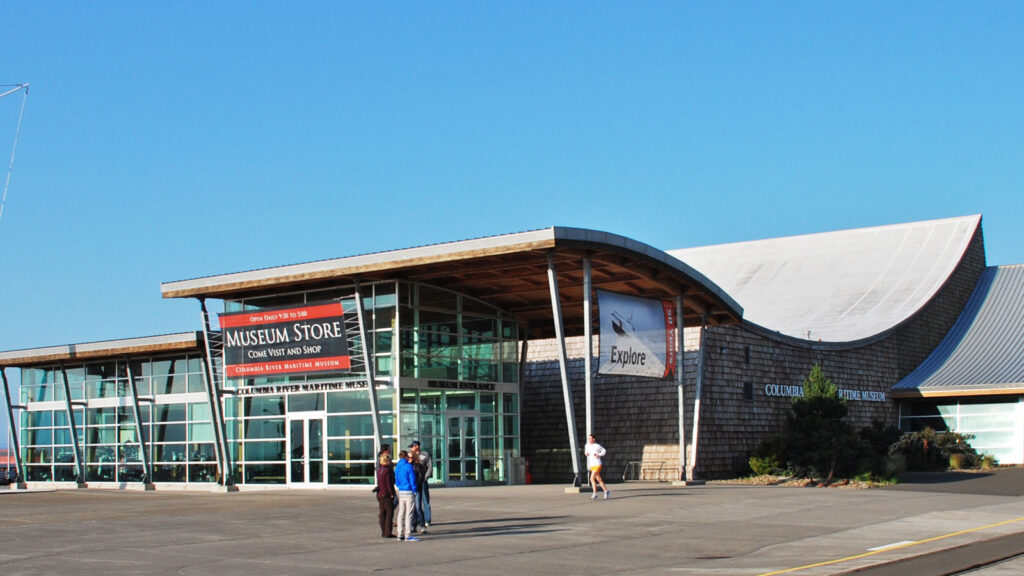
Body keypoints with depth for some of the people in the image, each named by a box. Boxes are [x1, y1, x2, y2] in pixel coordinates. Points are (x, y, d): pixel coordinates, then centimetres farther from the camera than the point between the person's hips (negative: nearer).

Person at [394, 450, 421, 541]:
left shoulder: (397, 467, 9)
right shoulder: (409, 467, -12)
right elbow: (412, 480, -12)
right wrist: (414, 491, -6)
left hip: (400, 492, 7)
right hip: (409, 492, -7)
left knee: (401, 514, 11)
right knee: (409, 514, -5)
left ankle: (400, 534, 14)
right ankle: (408, 535, -5)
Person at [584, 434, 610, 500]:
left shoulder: (597, 446, -10)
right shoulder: (587, 445, 5)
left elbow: (604, 451, 2)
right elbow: (586, 450, 25)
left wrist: (599, 455, -13)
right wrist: (586, 453, 3)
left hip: (597, 465, -6)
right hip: (591, 465, 6)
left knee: (592, 478, -16)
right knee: (599, 479, 13)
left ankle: (595, 494, -10)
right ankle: (606, 491, 27)